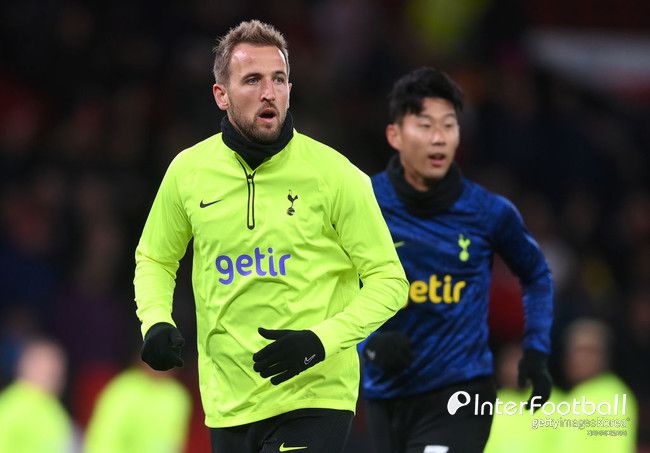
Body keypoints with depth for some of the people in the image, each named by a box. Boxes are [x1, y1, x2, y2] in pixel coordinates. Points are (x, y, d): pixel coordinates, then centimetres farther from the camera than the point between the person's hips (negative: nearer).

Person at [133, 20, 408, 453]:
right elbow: (155, 259, 19)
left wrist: (321, 341, -17)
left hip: (314, 400, -4)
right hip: (229, 401, 4)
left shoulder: (334, 174, -8)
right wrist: (155, 321, -1)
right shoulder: (188, 171, 1)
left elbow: (388, 280, -3)